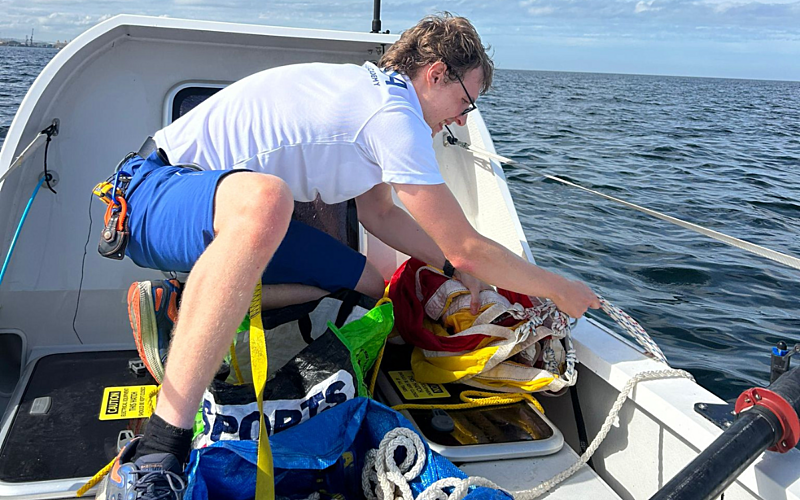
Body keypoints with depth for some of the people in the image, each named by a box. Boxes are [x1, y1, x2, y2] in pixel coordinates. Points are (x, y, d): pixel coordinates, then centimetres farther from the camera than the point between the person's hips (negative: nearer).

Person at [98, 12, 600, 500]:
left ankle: (180, 305, 4)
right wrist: (559, 289, -2)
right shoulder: (394, 115, -20)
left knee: (368, 286, 5)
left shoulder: (366, 89, 10)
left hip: (231, 213, 10)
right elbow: (467, 247, -16)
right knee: (264, 200, -43)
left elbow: (379, 212, 20)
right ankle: (154, 458, -42)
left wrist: (457, 268, 14)